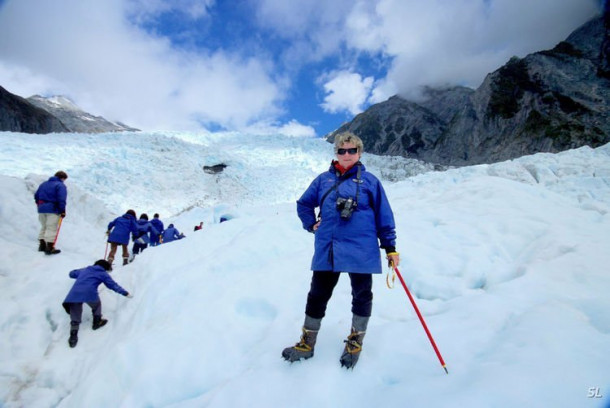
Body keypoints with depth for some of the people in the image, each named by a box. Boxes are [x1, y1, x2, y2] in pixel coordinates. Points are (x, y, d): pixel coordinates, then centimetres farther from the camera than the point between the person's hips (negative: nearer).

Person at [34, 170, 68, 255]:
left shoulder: (44, 184, 18)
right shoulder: (61, 185, -7)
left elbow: (36, 195, 21)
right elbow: (61, 199, -17)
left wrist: (39, 205, 28)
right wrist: (62, 211, -14)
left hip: (42, 209, 8)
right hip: (53, 210, -7)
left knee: (44, 227, 20)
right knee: (52, 228, -6)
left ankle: (42, 245, 24)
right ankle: (49, 248, -9)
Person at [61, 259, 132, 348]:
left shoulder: (84, 270, 31)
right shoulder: (103, 273, 18)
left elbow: (72, 273, 45)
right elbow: (113, 285, 15)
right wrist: (125, 293, 20)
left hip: (74, 294, 4)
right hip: (89, 293, -4)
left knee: (75, 319, 15)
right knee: (96, 305, 30)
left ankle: (73, 337, 4)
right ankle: (97, 322, 34)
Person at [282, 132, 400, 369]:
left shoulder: (369, 181, 2)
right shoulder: (323, 180, 8)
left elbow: (383, 214, 3)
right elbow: (304, 204, 20)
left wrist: (390, 246, 1)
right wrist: (311, 224, 6)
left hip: (361, 250, -2)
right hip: (327, 250, 2)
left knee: (361, 295, 12)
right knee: (317, 295, 10)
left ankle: (355, 343, 34)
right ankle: (307, 343, 29)